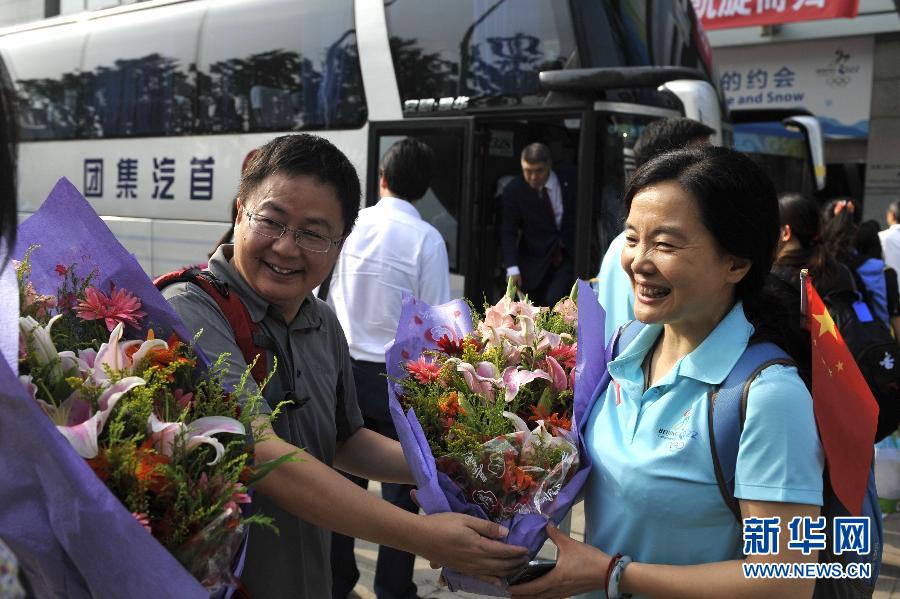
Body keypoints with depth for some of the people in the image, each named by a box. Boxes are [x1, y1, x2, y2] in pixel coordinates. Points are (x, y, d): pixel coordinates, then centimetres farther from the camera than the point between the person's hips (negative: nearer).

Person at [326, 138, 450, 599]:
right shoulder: (427, 239, -12)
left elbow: (326, 298, 7)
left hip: (346, 369, 3)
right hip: (399, 375, -3)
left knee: (344, 478, 14)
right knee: (401, 483, 10)